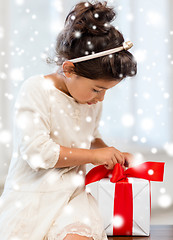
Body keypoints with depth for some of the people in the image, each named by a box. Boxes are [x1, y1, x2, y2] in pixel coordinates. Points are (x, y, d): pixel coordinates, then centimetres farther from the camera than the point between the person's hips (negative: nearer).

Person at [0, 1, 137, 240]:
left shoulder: (93, 100, 8)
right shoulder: (35, 90, -11)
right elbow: (36, 151, -19)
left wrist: (111, 154, 6)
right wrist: (94, 155, -14)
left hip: (72, 193, 3)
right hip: (32, 193, -2)